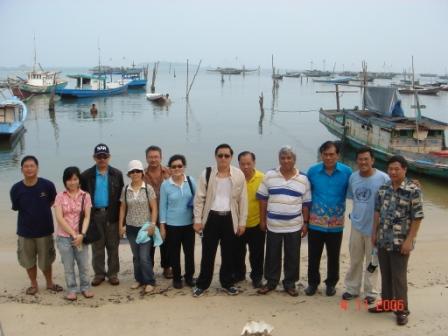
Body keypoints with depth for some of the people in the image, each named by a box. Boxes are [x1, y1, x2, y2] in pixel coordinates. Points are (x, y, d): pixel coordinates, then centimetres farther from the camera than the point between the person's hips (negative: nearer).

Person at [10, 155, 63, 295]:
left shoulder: (47, 185, -15)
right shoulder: (16, 189, -13)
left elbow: (53, 202, 4)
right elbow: (16, 208, 3)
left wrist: (41, 211, 0)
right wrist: (31, 215, 1)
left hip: (45, 229, -1)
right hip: (25, 231, 1)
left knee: (46, 260, 14)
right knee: (28, 260, 15)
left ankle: (49, 282, 37)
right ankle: (33, 284, 36)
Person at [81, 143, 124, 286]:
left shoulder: (117, 174, 1)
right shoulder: (86, 175, 1)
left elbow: (121, 196, 0)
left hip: (112, 215, 0)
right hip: (94, 215, 0)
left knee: (113, 246, 7)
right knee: (97, 247, 9)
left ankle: (113, 273, 18)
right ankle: (99, 274, 20)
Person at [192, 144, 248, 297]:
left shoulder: (239, 175, -2)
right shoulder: (207, 173, -4)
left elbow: (243, 200, 1)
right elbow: (199, 198, -1)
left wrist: (242, 222, 0)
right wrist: (197, 220, -4)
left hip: (229, 218, 1)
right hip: (211, 217, -1)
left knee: (228, 254, 12)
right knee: (208, 253, 5)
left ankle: (227, 283, 27)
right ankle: (202, 284, 18)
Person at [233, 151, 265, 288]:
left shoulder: (262, 178, -11)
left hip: (256, 224, -2)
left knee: (257, 254, 11)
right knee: (237, 252, 17)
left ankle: (256, 277, 28)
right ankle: (238, 274, 36)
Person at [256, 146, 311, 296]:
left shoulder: (303, 179, 0)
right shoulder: (269, 176, -2)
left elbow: (306, 203, 5)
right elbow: (263, 199, 3)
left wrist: (305, 223, 2)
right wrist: (262, 219, 2)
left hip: (294, 226, 0)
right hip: (273, 225, 0)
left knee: (292, 256, 8)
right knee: (272, 255, 10)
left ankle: (290, 283, 23)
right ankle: (271, 282, 25)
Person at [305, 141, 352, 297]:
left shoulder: (347, 172, -7)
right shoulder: (312, 171, -4)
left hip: (336, 224, 0)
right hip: (315, 222, 0)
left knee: (333, 256, 14)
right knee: (313, 256, 10)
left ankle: (331, 283, 32)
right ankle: (313, 282, 28)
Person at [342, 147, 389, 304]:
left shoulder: (383, 178, -16)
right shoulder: (353, 177, 0)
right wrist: (356, 213, 8)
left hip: (375, 227, -4)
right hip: (356, 225, 4)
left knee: (372, 261, 10)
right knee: (355, 260, 16)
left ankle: (370, 292, 24)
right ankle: (352, 288, 31)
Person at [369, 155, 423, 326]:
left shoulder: (413, 190, -13)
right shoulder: (383, 188, 4)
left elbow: (417, 217, -12)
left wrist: (409, 240, -14)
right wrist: (374, 232, 10)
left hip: (400, 242, -5)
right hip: (383, 240, 5)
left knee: (399, 277, 3)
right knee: (385, 274, 16)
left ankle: (402, 309, 16)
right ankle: (386, 303, 32)